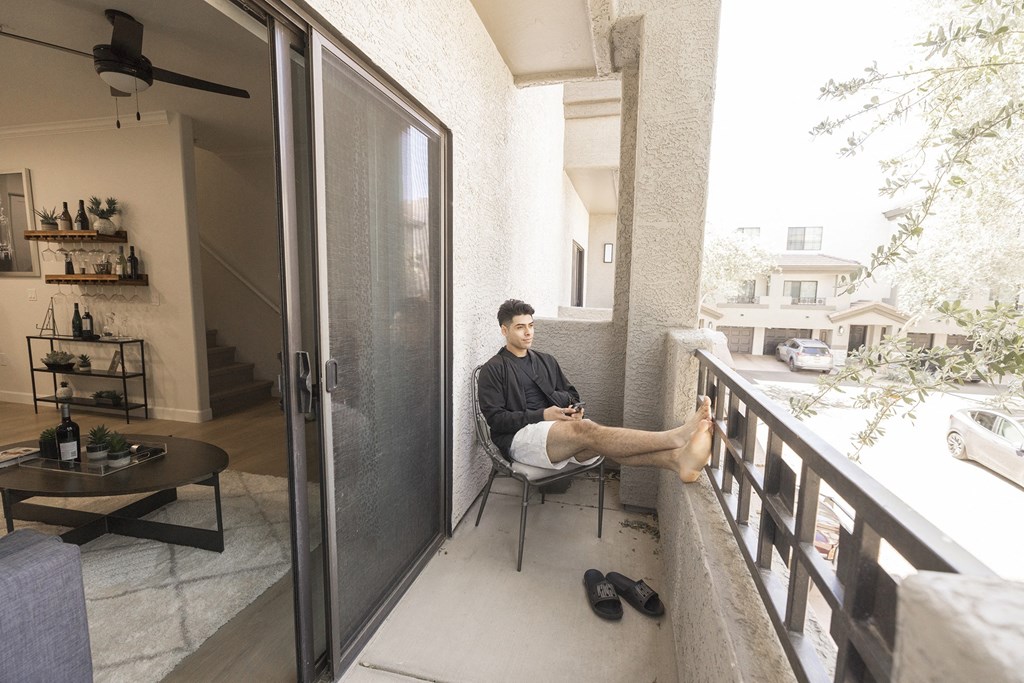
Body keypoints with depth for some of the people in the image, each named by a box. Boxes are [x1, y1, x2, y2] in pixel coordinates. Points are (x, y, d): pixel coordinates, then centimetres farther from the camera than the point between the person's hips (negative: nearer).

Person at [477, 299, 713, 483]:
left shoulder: (546, 361, 20)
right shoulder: (492, 370, 2)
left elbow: (571, 394, 24)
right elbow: (495, 419, -6)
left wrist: (573, 408, -1)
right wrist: (542, 415, -16)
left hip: (558, 435, 6)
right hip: (519, 438, -5)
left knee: (594, 442, -28)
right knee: (584, 429, -32)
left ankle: (677, 458, -51)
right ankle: (676, 436, -46)